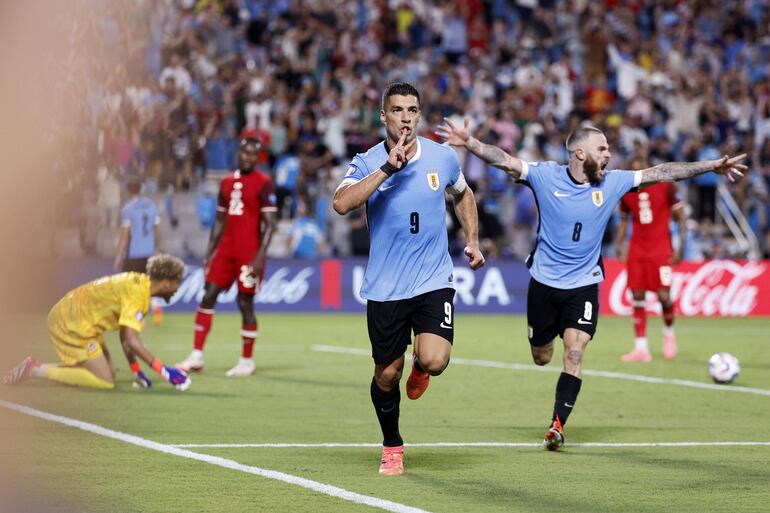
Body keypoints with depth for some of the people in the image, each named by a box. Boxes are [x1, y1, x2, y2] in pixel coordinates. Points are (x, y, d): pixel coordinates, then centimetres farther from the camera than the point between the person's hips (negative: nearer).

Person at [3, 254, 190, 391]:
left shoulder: (137, 282, 8)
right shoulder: (137, 294, -22)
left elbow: (125, 335, 13)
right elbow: (132, 341, -28)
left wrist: (137, 371, 11)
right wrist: (164, 371, -25)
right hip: (71, 325, -10)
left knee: (108, 372, 14)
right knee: (105, 381, -9)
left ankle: (37, 368, 11)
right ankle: (38, 371, -9)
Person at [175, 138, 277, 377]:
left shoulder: (263, 184, -6)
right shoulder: (227, 182, 14)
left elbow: (269, 223, -10)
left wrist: (260, 256, -18)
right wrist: (209, 253, 14)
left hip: (249, 254, -6)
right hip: (225, 250, 6)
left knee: (245, 302, -2)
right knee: (208, 297, 0)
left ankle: (247, 362, 9)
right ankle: (196, 357, 4)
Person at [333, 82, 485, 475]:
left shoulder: (443, 157, 0)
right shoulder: (367, 163, -7)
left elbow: (462, 195, 22)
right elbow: (341, 203, -26)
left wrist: (472, 240, 13)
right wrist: (388, 168, -28)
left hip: (434, 281, 0)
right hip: (384, 289, 0)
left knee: (434, 362, -20)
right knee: (387, 375, 6)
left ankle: (419, 364, 19)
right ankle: (392, 447, 31)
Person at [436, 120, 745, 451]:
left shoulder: (612, 182, -2)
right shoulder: (546, 176, -8)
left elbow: (659, 173, 1)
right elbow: (506, 161, -15)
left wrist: (712, 166, 0)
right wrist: (469, 142, -30)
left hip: (584, 285, 0)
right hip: (544, 282, 0)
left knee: (574, 353, -16)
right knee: (541, 358, 11)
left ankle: (557, 426, -11)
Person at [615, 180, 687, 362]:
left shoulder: (666, 186, -6)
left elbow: (681, 217, -1)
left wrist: (681, 246, -8)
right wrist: (618, 244, 3)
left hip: (660, 248, -4)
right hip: (636, 250, 4)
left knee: (664, 296, -10)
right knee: (637, 298, 0)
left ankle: (669, 332, 20)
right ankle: (641, 348, 4)